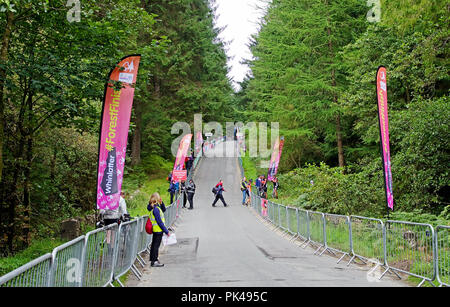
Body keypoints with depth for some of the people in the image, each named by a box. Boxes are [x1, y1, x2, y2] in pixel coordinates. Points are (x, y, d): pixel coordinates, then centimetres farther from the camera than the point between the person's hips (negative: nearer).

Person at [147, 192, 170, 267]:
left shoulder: (153, 207, 6)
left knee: (154, 245, 16)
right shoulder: (156, 209, -22)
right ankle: (154, 261, 1)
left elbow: (163, 210, 21)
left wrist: (161, 203, 3)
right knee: (156, 245, -4)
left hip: (155, 230, 10)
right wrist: (166, 231, -16)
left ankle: (152, 260, 26)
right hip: (158, 230, -10)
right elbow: (159, 222, -21)